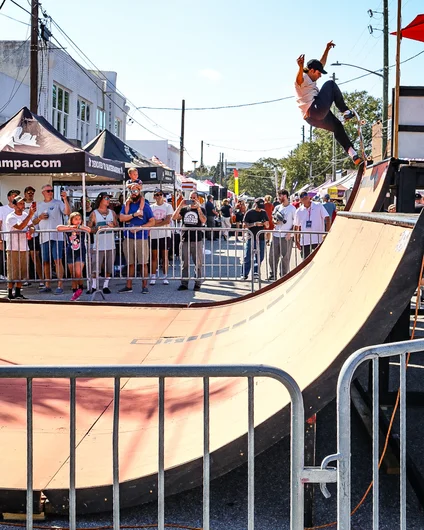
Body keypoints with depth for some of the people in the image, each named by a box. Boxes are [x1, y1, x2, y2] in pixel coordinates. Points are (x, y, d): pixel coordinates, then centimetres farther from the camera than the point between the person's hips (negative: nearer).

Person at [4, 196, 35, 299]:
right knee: (13, 273, -4)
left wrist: (31, 229, -9)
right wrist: (30, 215, -33)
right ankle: (10, 294, 3)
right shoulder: (10, 217, -13)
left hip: (24, 248, 6)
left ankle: (18, 292, 19)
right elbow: (20, 227, -28)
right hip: (13, 248, -6)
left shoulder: (25, 215, 9)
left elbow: (30, 226, 17)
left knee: (22, 272, 10)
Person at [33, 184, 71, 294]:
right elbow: (34, 222, 17)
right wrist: (40, 217, -3)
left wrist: (65, 199, -21)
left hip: (56, 236, -5)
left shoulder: (58, 203, 2)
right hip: (44, 237, 5)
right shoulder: (39, 205, 15)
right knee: (46, 262, 10)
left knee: (57, 260, -8)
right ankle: (47, 286, 19)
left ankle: (60, 286, -7)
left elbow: (68, 212, -14)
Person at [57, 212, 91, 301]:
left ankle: (80, 287, 10)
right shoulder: (68, 228, -4)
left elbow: (89, 230, -27)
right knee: (73, 274, 8)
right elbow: (58, 228, -18)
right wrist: (70, 227, -21)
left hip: (80, 253, -2)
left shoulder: (82, 228, -7)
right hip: (70, 253, 2)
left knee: (78, 272, -16)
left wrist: (79, 227, -22)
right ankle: (75, 292, 19)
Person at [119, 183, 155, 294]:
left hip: (142, 238, -3)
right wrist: (134, 214, -13)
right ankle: (129, 286, 14)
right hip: (128, 238, 3)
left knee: (143, 263, -3)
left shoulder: (145, 205, 2)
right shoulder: (126, 205, 12)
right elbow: (121, 218, -3)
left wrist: (139, 228, -13)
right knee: (130, 263, 8)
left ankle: (144, 286, 2)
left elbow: (152, 222, -3)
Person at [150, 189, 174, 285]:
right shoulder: (151, 207, 8)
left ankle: (165, 277, 8)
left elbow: (168, 221, -9)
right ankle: (153, 277, 9)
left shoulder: (168, 206, 2)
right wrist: (162, 221, -10)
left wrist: (156, 223, -8)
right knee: (154, 256, 4)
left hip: (165, 234, -1)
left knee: (165, 256, 2)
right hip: (153, 235, 2)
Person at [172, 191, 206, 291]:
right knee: (185, 264, 6)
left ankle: (197, 283, 8)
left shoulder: (201, 209, 4)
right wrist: (180, 206, -9)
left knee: (198, 264, 1)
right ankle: (184, 283, 11)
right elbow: (174, 218, -1)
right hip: (185, 240, 3)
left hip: (197, 240, -3)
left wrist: (198, 207, -19)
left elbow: (203, 221, -15)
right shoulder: (184, 209, 12)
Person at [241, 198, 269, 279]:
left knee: (260, 257, 7)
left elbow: (267, 226, 13)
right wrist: (255, 224, -21)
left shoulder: (263, 213, 10)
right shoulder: (249, 213, -3)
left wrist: (265, 223, -11)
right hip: (251, 238, -4)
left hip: (261, 238, 4)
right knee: (247, 258, -3)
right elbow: (244, 225, -8)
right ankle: (245, 274, 3)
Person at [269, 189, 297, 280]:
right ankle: (273, 274, 15)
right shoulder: (277, 207, 12)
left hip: (286, 236, -5)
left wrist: (290, 232, -11)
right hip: (276, 235, 5)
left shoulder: (292, 208, -2)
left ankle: (284, 275, 8)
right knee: (273, 255, 5)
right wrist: (275, 222, -3)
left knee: (285, 257, -1)